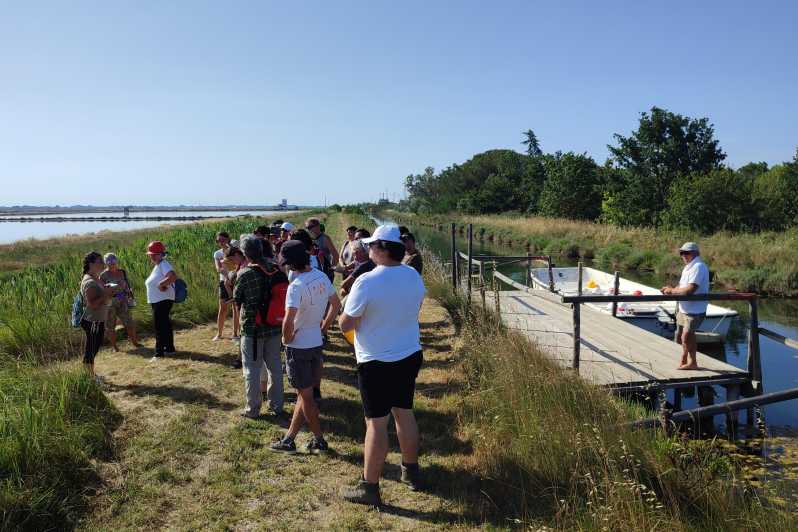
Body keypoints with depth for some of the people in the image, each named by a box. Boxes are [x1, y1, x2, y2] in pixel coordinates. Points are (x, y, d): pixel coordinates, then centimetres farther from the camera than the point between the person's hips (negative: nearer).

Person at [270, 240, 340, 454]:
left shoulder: (296, 286, -24)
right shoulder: (322, 277, 0)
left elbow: (289, 320, -33)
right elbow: (336, 304, 11)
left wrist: (287, 338, -14)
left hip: (298, 346, -8)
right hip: (317, 343, 8)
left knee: (306, 395, 6)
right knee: (304, 392, 15)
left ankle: (319, 440, 17)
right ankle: (289, 439, 28)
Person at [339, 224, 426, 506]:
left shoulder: (367, 282, -22)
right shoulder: (414, 276, -1)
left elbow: (345, 325, -15)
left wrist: (348, 307, 4)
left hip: (377, 363, -6)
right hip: (410, 356, 6)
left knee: (376, 423, 2)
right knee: (404, 413, 20)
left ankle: (369, 487, 14)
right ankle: (411, 471, 35)